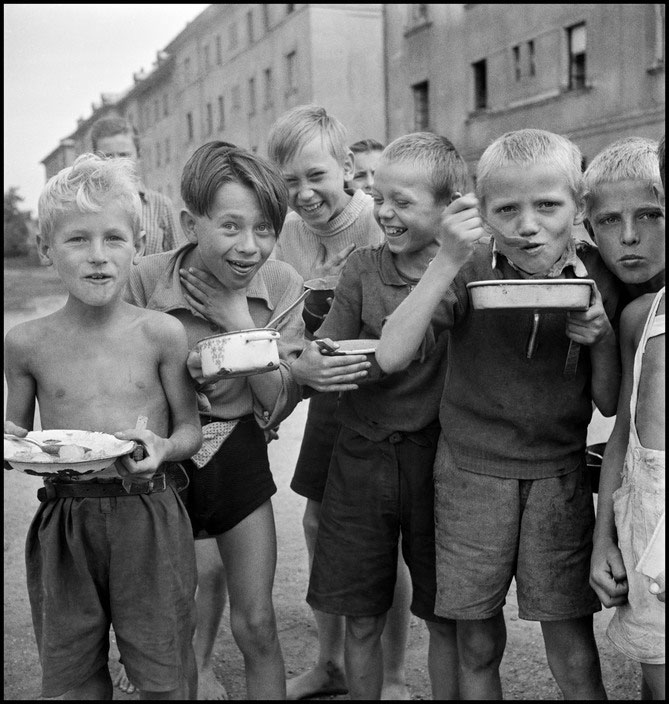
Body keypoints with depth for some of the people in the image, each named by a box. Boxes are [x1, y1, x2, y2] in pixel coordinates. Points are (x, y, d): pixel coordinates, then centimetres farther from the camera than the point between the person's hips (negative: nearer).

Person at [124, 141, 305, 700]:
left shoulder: (281, 285, -11)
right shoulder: (149, 282, -17)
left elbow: (280, 403, -11)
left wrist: (240, 320, -21)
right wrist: (182, 372, -25)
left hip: (240, 457, 1)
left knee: (258, 626, 5)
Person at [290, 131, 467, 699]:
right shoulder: (364, 266, 0)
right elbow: (319, 359, -1)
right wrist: (310, 368, -23)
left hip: (435, 457, -2)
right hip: (361, 455, 2)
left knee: (446, 620, 11)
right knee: (361, 620, 13)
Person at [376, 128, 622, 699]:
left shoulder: (596, 275, -4)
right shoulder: (471, 271, -9)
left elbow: (610, 404, 2)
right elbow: (391, 357, -22)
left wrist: (603, 336, -17)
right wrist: (447, 262, -28)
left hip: (559, 476, 1)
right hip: (470, 474, 0)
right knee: (477, 648, 12)